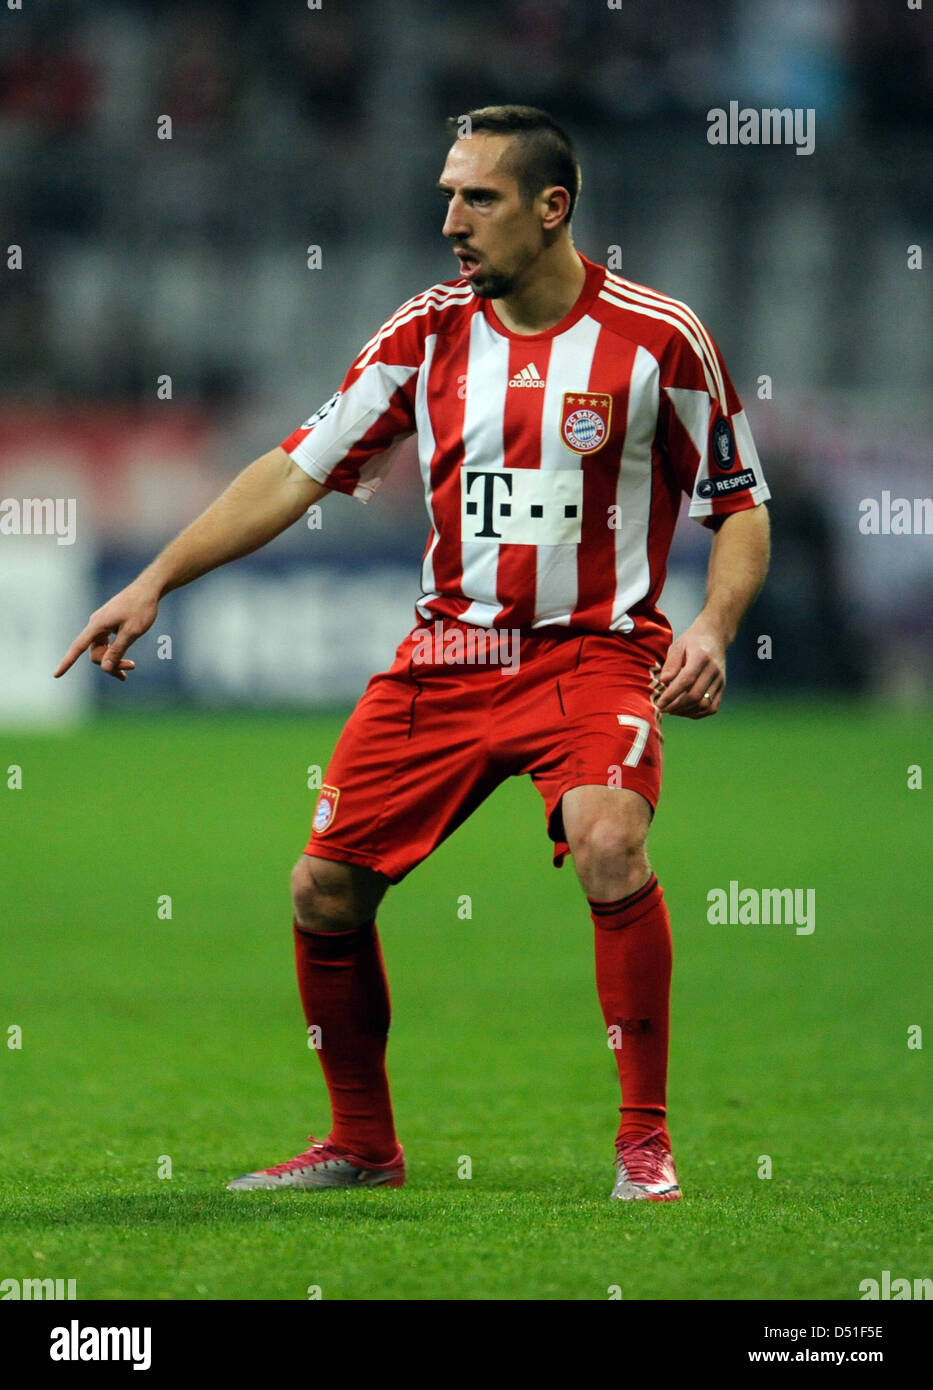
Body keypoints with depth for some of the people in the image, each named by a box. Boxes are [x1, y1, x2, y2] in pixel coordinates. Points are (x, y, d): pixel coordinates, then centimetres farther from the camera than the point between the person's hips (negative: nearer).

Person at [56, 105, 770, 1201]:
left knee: (609, 845, -31)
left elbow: (741, 506, 2)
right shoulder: (428, 332, 2)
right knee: (325, 891, 1)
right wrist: (152, 584, 0)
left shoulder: (656, 337, -7)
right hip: (449, 650, 4)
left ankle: (644, 1142, -17)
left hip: (595, 649, -4)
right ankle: (362, 1145, 22)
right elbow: (296, 471, 6)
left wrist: (713, 629, -16)